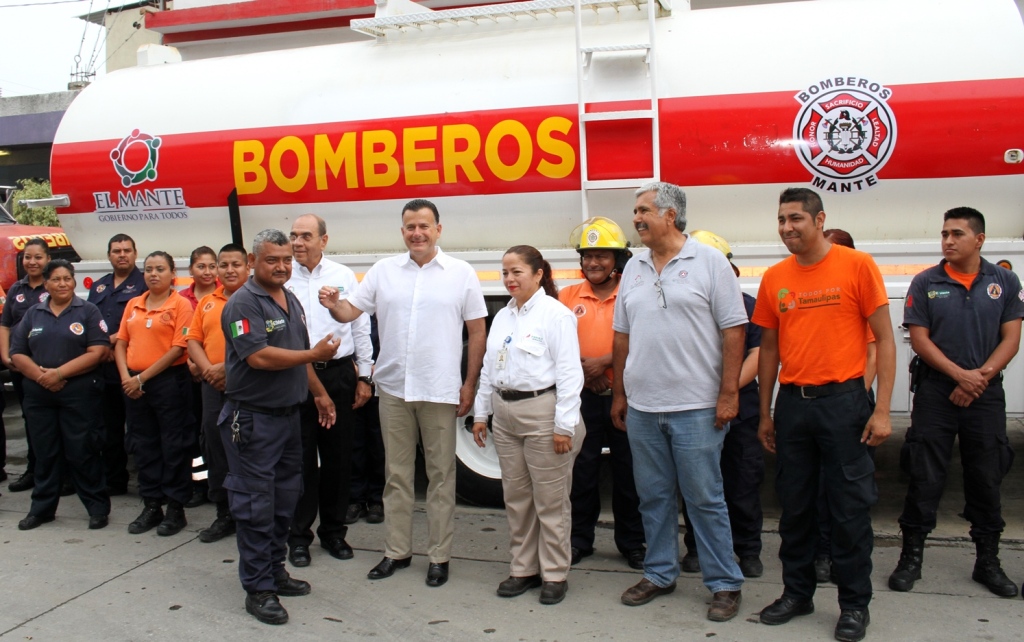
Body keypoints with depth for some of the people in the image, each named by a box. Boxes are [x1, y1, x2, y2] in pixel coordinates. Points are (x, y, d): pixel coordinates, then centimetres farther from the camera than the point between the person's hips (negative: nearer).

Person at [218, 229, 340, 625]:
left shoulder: (292, 301, 13)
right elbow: (259, 357, -24)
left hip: (288, 415, 8)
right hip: (253, 419, -8)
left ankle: (275, 572, 28)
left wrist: (318, 394, 18)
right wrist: (316, 354, -18)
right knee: (256, 505, -1)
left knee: (284, 500, 15)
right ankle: (258, 589, 7)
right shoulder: (243, 303, -14)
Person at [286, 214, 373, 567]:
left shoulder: (344, 276, 5)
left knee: (338, 455, 10)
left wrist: (364, 377, 5)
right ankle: (299, 535, 18)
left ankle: (333, 531, 25)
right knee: (301, 457, 4)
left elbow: (360, 327, 8)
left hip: (338, 373, 2)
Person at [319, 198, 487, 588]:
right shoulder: (384, 270, 6)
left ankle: (439, 556, 18)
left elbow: (477, 332, 0)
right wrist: (333, 304, -19)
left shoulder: (461, 273, -2)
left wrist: (470, 385, -4)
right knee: (397, 474, 12)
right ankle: (396, 551, 25)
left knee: (441, 475, 6)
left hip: (440, 391, -3)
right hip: (393, 389, 3)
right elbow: (349, 312, 4)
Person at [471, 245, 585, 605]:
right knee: (516, 498, 13)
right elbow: (488, 368, 19)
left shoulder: (556, 314, -9)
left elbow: (569, 372, -14)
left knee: (550, 501, 1)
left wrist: (564, 424, -17)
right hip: (505, 414, 8)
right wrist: (480, 412, 17)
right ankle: (524, 569, 25)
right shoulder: (502, 317, 15)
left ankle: (554, 574, 14)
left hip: (542, 411, -7)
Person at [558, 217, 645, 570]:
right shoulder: (569, 296, 6)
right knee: (581, 470, 10)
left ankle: (631, 542, 23)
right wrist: (582, 368, -12)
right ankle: (580, 538, 24)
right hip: (582, 395, 2)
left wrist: (604, 362, -19)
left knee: (628, 471, 9)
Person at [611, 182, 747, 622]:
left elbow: (733, 330, -7)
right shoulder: (634, 268, 11)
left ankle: (724, 583, 16)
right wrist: (619, 393, 13)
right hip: (641, 407, 5)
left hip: (695, 406, -5)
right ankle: (660, 574, 28)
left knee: (705, 498, 2)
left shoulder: (709, 262, -4)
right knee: (653, 497, 14)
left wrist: (729, 393, -12)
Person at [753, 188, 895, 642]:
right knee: (794, 505, 12)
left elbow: (884, 339, -4)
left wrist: (882, 410, -10)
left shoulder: (857, 266, -5)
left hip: (842, 400, -4)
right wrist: (765, 414, 12)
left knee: (851, 506, 3)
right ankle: (797, 593, 27)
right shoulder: (775, 278, 6)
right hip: (791, 402, 4)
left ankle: (855, 604, 18)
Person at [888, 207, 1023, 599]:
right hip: (935, 394, -1)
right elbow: (919, 339, -4)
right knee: (924, 478, 1)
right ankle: (911, 556, 11)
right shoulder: (925, 283, 0)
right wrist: (960, 374, -14)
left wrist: (982, 375, -12)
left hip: (986, 395, 2)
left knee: (986, 479, 9)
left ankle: (988, 561, 22)